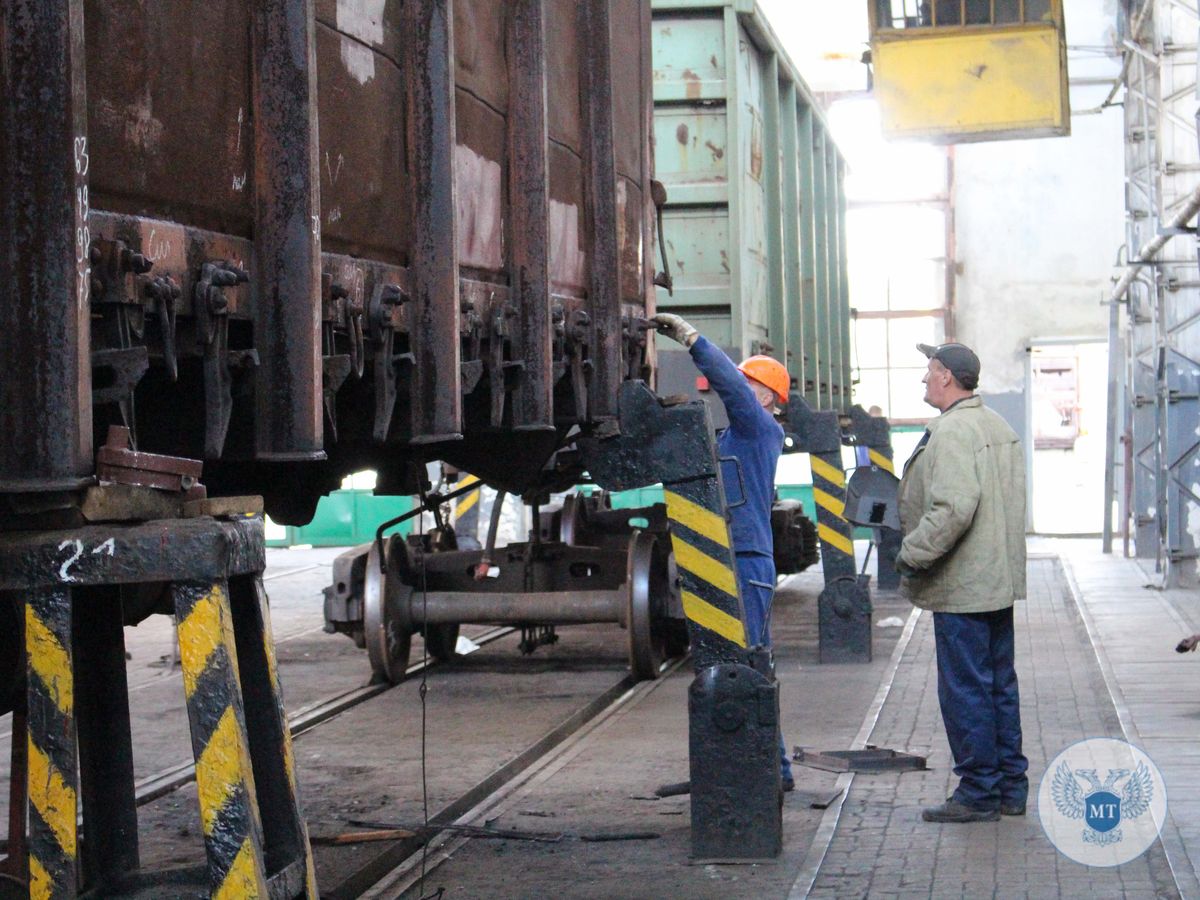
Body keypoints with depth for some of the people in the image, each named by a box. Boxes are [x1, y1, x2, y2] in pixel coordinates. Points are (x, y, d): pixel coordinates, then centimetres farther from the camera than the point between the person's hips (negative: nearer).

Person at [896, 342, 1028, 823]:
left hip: (962, 586, -10)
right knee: (1000, 684, 14)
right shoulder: (1000, 427, 15)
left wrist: (912, 554, -17)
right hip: (1000, 580, 10)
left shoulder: (952, 432, -17)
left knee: (965, 689, -4)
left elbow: (954, 509, -27)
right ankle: (1011, 787, 20)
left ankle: (978, 793, 0)